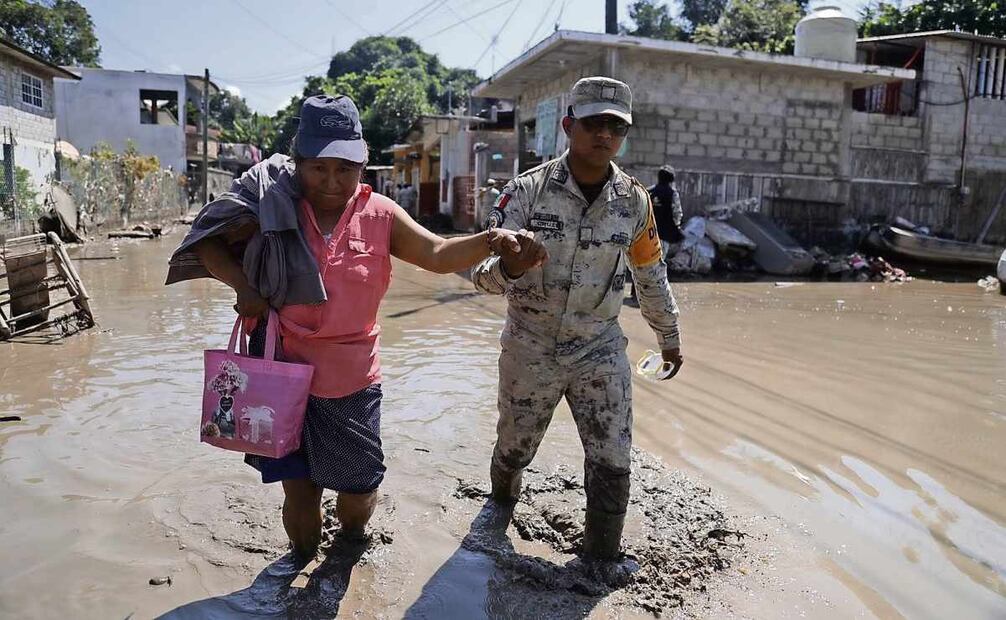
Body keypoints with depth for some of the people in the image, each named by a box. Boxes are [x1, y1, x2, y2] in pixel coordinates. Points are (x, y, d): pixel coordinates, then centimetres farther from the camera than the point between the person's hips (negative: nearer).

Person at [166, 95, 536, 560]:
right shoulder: (272, 205, -6)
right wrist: (243, 287, -15)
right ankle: (303, 563, 42)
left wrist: (488, 241, -28)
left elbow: (437, 254, -9)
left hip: (352, 381, 1)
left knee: (360, 488, 14)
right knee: (299, 489, 11)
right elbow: (208, 241, 2)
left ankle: (351, 547, 50)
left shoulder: (379, 215, -4)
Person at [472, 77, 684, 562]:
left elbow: (650, 274, 9)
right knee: (514, 450, 18)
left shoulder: (634, 200, -6)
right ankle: (501, 505, 52)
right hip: (530, 351, -1)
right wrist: (507, 268, -45)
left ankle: (601, 563, 23)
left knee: (612, 466, 0)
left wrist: (669, 338, 17)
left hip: (601, 350, 2)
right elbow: (482, 272, -21)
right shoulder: (526, 190, -15)